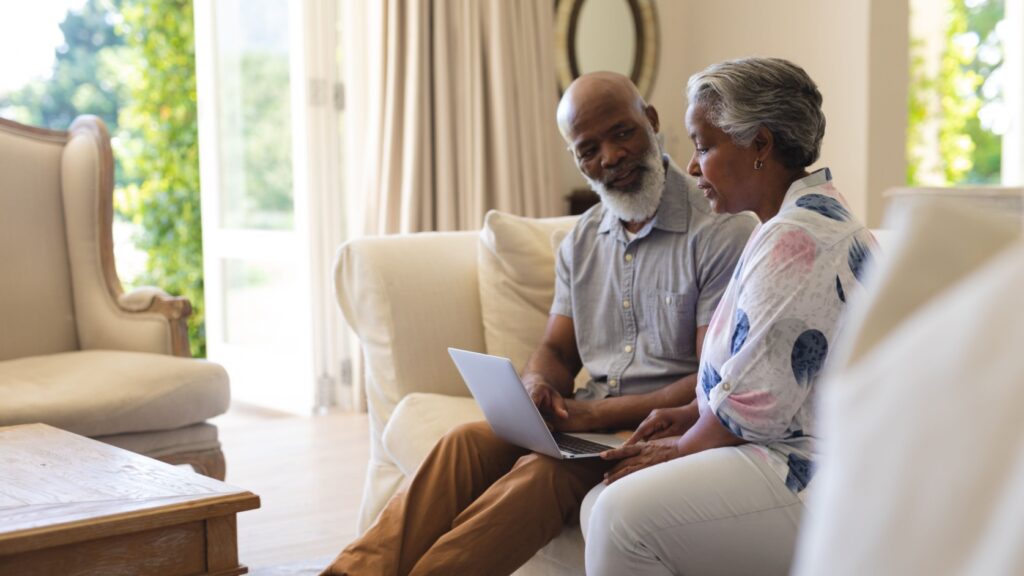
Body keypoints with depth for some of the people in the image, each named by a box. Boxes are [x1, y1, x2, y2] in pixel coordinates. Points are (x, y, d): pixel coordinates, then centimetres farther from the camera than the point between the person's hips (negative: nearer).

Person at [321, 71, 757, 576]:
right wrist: (538, 389, -9)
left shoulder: (721, 234, -8)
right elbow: (555, 352, 17)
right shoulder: (582, 241, 15)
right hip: (589, 421, 6)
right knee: (468, 443, -21)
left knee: (543, 472, -33)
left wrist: (595, 413, -19)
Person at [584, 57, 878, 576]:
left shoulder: (796, 240, -19)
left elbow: (754, 403, -20)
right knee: (603, 504, 0)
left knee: (625, 514, -22)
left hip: (813, 483, -11)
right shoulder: (807, 219, 17)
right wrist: (692, 415, 13)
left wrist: (682, 447, -3)